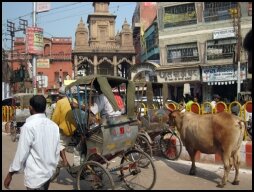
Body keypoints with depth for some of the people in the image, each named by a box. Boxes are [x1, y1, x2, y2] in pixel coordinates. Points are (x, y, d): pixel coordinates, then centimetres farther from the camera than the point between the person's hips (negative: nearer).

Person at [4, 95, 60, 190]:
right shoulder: (54, 125, 0)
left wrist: (10, 174, -3)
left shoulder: (29, 126, -17)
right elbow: (57, 150, 4)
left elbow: (21, 153, -15)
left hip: (35, 176, -6)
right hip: (49, 172, 6)